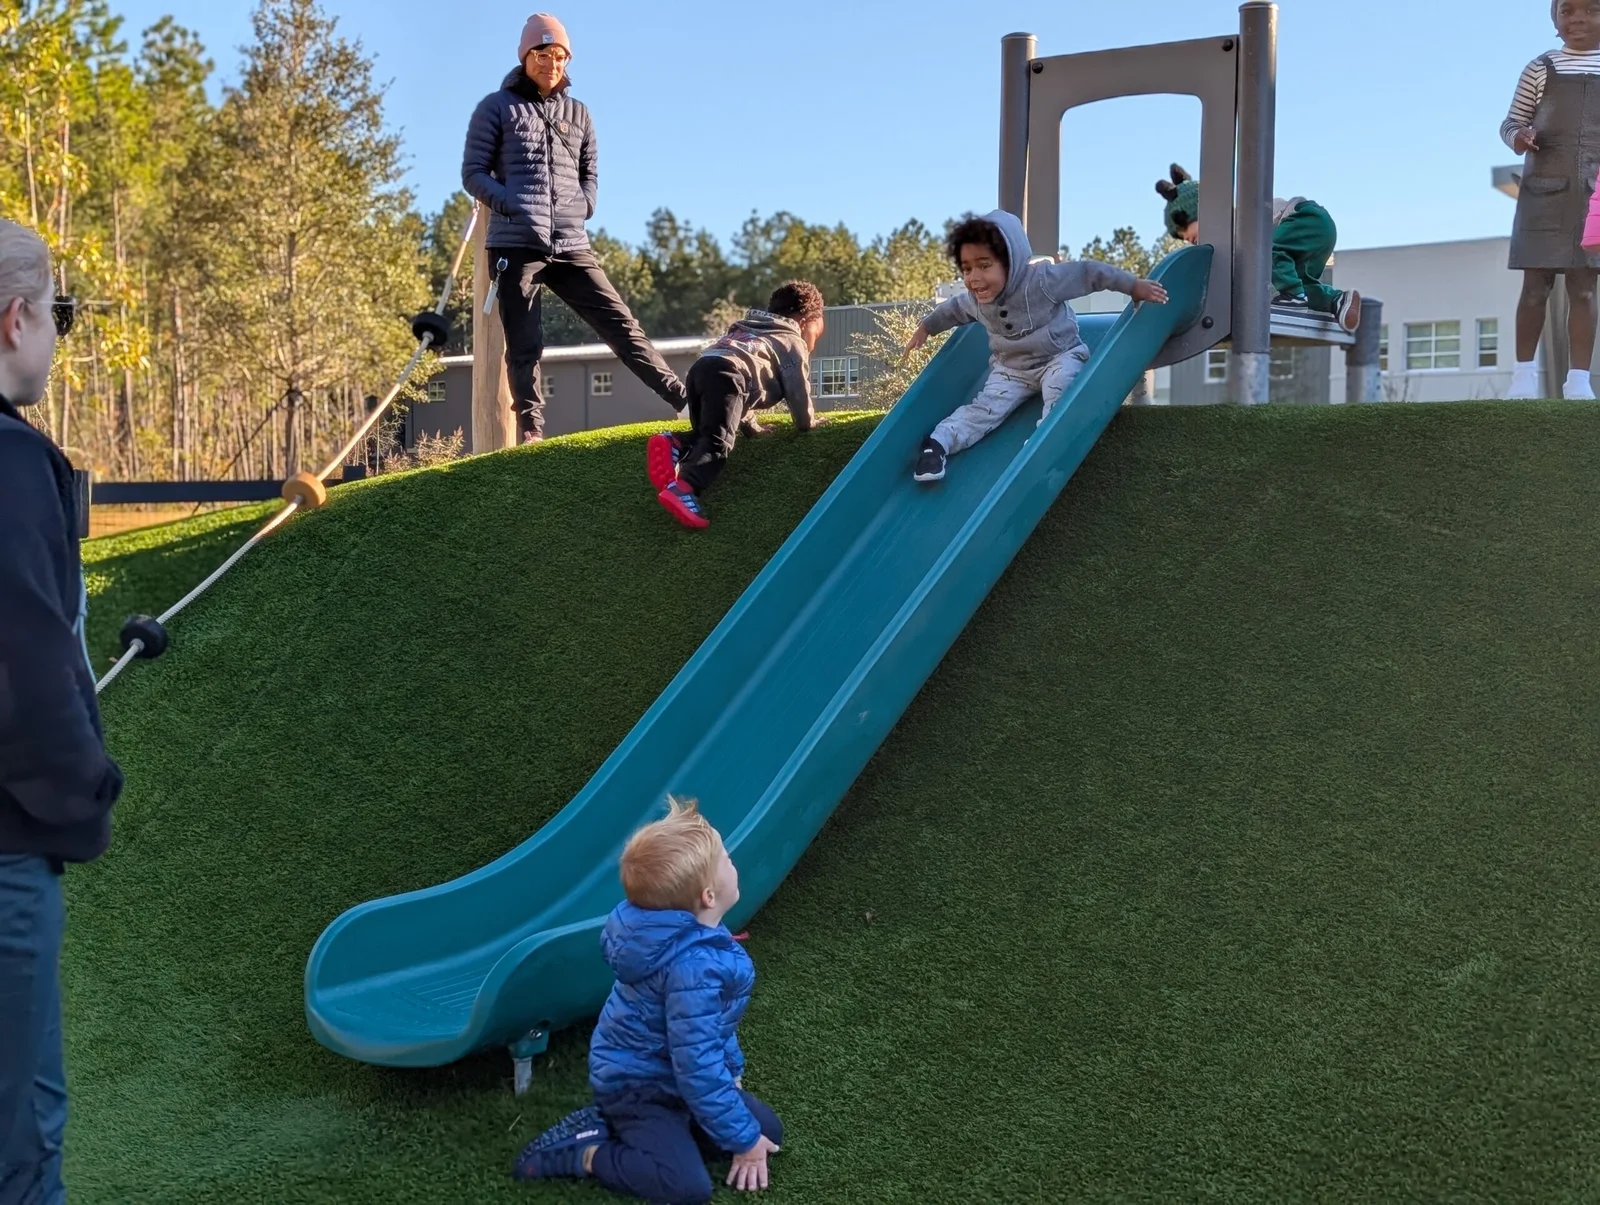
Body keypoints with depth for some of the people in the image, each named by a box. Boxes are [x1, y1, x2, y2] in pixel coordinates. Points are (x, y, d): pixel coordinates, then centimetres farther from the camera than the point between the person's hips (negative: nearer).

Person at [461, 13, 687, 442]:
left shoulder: (577, 113, 17)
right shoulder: (497, 107, 6)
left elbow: (590, 173, 24)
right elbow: (473, 172, 3)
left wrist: (584, 206, 3)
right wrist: (512, 207, -12)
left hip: (572, 245, 3)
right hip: (515, 245, -3)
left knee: (619, 322, -3)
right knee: (524, 345, -1)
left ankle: (682, 396, -6)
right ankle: (531, 430, 5)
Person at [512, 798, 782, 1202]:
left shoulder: (689, 936, -5)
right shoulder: (693, 969, -35)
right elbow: (698, 1067, -30)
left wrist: (731, 1071, 21)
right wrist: (742, 1141, -19)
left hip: (664, 1075, 10)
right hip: (635, 1086, -10)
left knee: (768, 1130, 8)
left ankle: (618, 1127, 8)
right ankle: (580, 1152, -7)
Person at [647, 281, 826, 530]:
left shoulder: (750, 330, 45)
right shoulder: (793, 342, 23)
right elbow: (798, 392, 15)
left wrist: (751, 425, 46)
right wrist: (808, 422, 32)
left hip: (701, 368, 7)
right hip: (727, 373, -7)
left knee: (707, 434, 21)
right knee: (719, 440, -21)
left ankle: (675, 445, -10)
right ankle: (682, 487, -45)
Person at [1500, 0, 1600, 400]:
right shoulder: (1540, 69, 4)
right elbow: (1512, 121, 7)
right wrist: (1517, 136, -15)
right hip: (1544, 188, -1)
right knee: (1536, 285, 0)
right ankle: (1524, 371, 11)